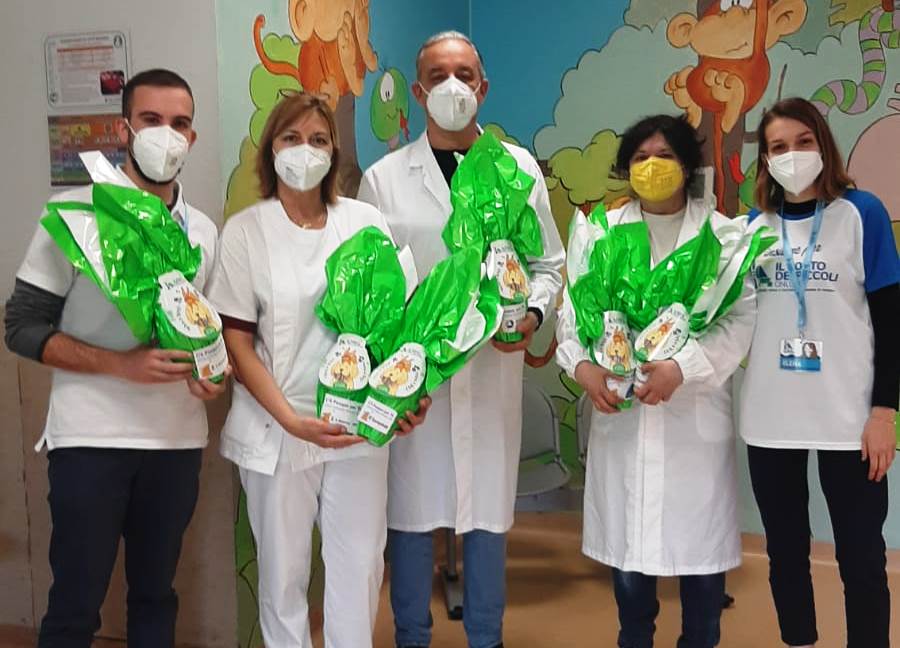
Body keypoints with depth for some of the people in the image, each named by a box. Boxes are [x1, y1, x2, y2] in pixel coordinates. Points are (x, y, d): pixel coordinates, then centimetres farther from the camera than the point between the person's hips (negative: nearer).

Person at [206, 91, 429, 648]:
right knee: (283, 567, 10)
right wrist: (292, 420, -16)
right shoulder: (246, 231, -2)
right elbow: (238, 343, -4)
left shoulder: (366, 221, 4)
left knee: (361, 563, 7)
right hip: (277, 428, -1)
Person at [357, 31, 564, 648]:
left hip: (495, 367, 2)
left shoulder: (520, 169, 8)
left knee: (488, 512, 10)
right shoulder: (383, 178, 2)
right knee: (412, 512, 5)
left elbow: (548, 264, 11)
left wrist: (532, 314, -7)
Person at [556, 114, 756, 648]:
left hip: (695, 412, -2)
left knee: (700, 539, 4)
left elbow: (742, 319, -6)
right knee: (625, 538, 9)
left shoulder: (722, 233, 4)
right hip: (620, 408, 2)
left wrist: (682, 368, -19)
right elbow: (574, 305, 3)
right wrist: (582, 364, -15)